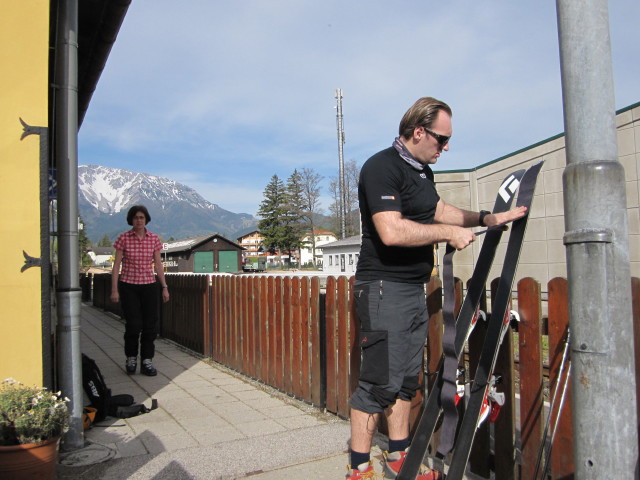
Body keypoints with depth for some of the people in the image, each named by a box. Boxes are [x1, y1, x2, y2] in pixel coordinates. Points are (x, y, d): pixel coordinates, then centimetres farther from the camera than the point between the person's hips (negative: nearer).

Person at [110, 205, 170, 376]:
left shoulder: (154, 239, 3)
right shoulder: (123, 238, -3)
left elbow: (158, 264, 6)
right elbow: (116, 264, -2)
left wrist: (164, 287, 2)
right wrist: (114, 290, -6)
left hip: (149, 285, 2)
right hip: (128, 286, -2)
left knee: (150, 324, 0)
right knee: (133, 325, -3)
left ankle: (147, 362, 9)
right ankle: (131, 358, 20)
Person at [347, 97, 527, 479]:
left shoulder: (422, 170, 17)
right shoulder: (382, 167, -15)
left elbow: (441, 210, 28)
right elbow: (391, 231, -26)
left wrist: (490, 218, 19)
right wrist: (448, 232, -16)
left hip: (414, 289, 10)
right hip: (384, 289, -10)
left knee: (407, 377, 15)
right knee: (380, 381, -6)